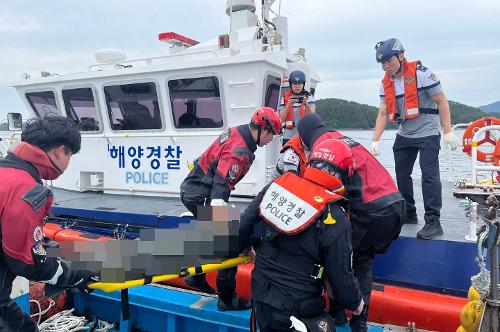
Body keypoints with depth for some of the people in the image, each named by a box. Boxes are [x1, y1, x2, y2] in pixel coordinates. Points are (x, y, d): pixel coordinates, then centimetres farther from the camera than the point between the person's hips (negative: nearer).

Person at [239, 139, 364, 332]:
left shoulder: (278, 185, -7)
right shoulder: (335, 221, -20)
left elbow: (245, 222, 1)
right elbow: (340, 275, -12)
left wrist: (245, 246, 21)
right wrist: (355, 303, 9)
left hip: (261, 292, 6)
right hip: (295, 307, -5)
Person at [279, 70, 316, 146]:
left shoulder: (308, 97, 5)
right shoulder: (285, 98, 7)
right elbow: (281, 120, -1)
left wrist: (306, 105, -26)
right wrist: (289, 105, -15)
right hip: (289, 137, 1)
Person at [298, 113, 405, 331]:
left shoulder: (322, 145, -2)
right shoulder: (343, 138, 23)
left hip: (372, 211, -8)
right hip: (397, 204, 8)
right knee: (363, 261, 19)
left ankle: (337, 313, 19)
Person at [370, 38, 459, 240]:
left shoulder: (421, 73, -14)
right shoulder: (386, 83, 4)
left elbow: (441, 101, -11)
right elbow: (383, 113, 4)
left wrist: (448, 131, -14)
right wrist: (375, 140, -3)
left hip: (427, 133, -6)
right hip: (404, 135, 7)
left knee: (429, 175, -11)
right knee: (401, 174, 9)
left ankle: (433, 221, -7)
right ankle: (408, 213, 23)